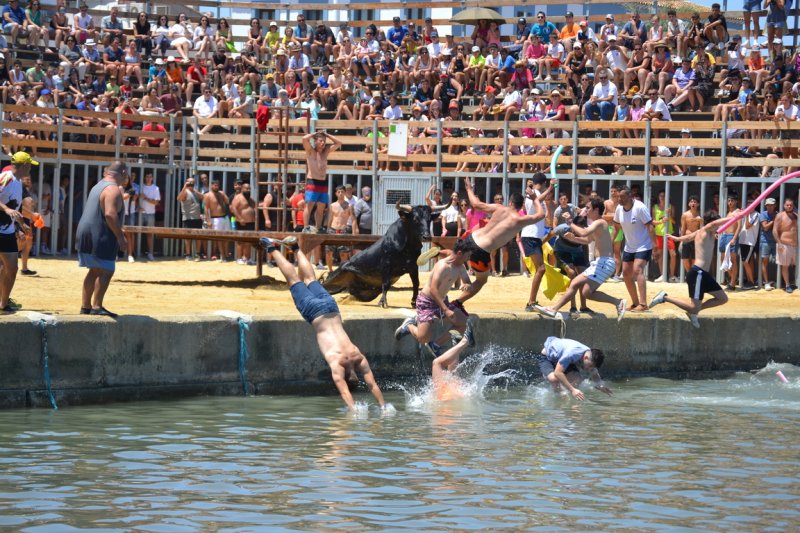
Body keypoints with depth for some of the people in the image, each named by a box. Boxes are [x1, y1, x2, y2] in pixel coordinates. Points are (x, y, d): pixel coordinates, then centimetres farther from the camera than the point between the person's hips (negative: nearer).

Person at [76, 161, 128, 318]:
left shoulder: (98, 187, 18)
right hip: (101, 236, -10)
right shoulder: (113, 190, -14)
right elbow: (110, 214, -26)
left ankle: (85, 305, 17)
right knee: (106, 271, -6)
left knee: (95, 270, 16)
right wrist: (120, 237, -20)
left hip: (86, 234, 10)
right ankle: (97, 306, -11)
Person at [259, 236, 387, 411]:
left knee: (309, 280, 25)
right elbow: (344, 391, -35)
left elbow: (373, 385, -17)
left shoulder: (359, 358, -19)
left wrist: (383, 406, -23)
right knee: (294, 281, 15)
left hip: (330, 308, 3)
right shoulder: (336, 363, -29)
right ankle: (272, 249, 28)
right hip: (315, 312, -3)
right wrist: (354, 410, -41)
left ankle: (295, 248, 43)